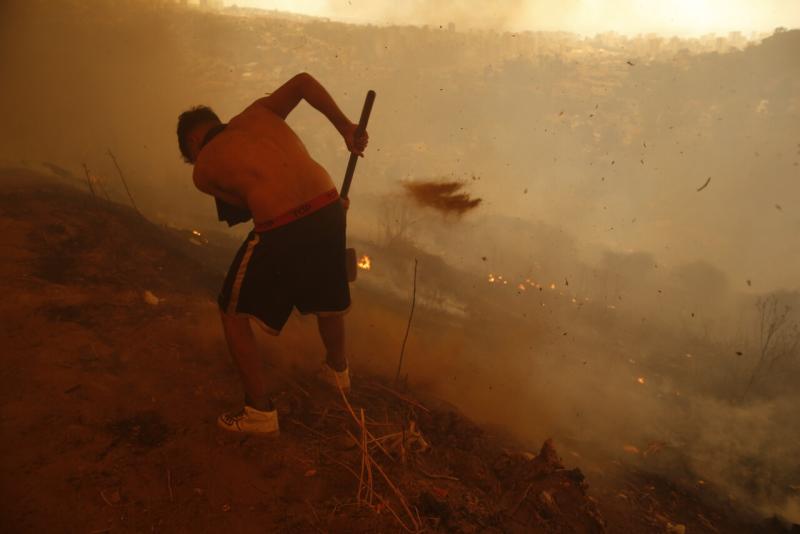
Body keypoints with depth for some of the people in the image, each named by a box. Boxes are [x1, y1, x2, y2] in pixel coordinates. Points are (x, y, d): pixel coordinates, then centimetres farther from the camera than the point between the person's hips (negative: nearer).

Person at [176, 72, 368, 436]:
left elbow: (243, 206, 12)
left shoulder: (202, 171, 12)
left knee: (232, 314, 19)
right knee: (326, 296, 32)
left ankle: (260, 411, 25)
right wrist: (346, 128, 13)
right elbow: (305, 81, 7)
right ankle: (337, 369, 56)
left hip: (281, 231, -5)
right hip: (328, 210, 5)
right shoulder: (257, 113, 19)